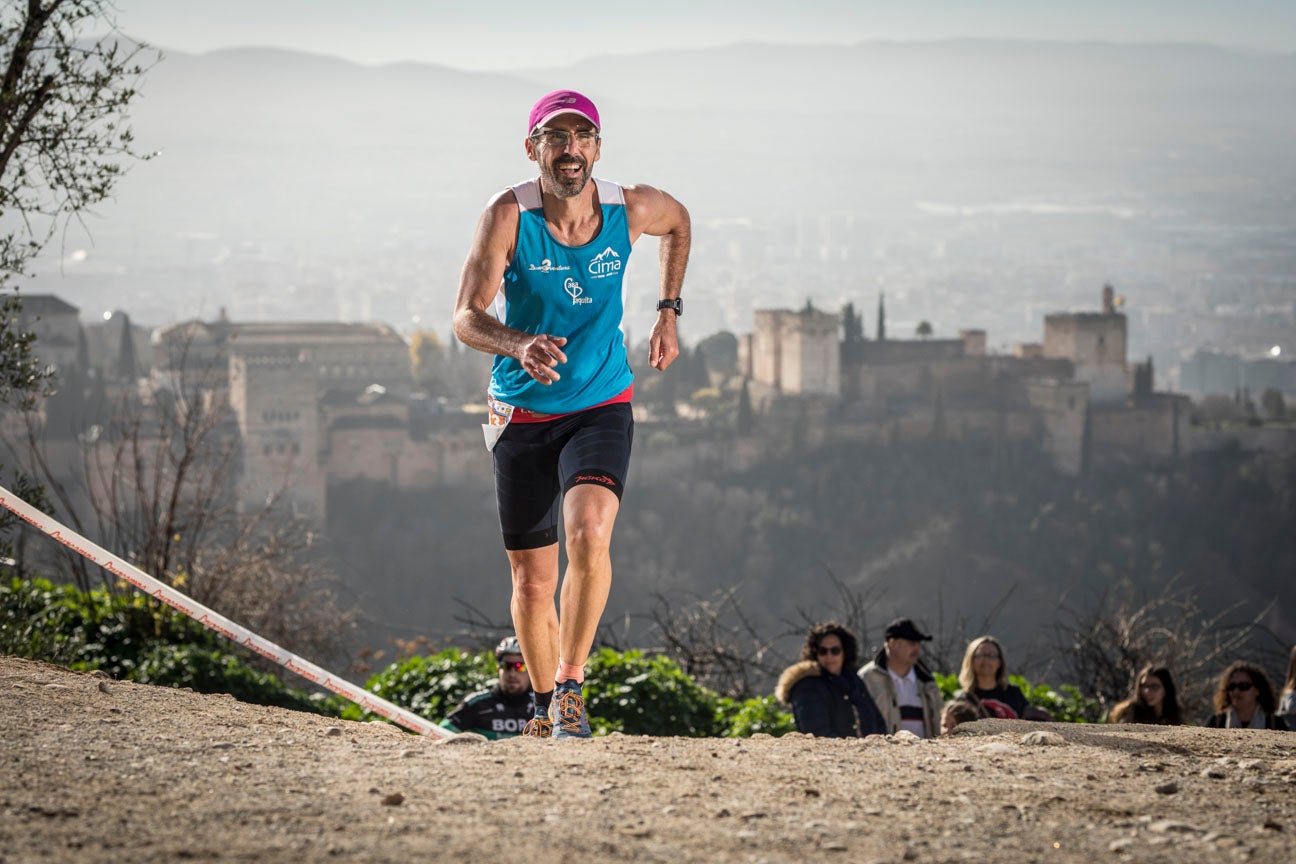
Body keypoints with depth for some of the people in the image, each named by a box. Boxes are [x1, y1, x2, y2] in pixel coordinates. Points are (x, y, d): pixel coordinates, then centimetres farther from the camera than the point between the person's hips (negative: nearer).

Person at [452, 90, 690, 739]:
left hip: (601, 406, 0)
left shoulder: (630, 210, -8)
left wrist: (668, 312, 12)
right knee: (533, 581, 7)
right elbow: (466, 318, -23)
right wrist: (518, 344, -43)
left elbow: (678, 223, 18)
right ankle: (545, 705, 30)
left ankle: (571, 685, -14)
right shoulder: (509, 216, -15)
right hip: (523, 413, 0)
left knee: (589, 533, -27)